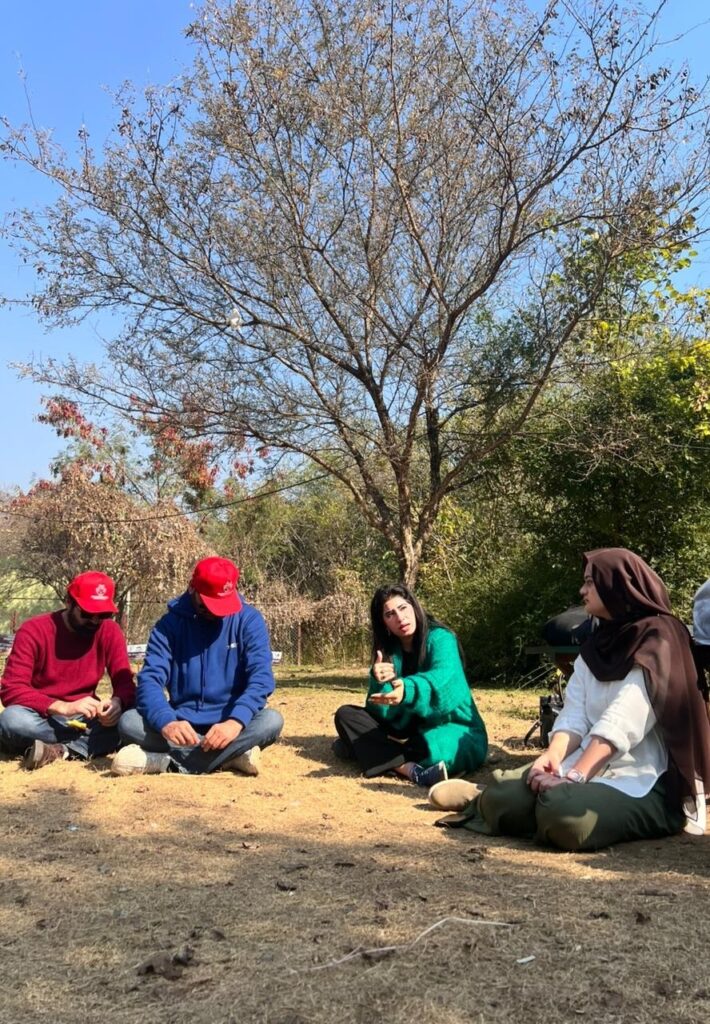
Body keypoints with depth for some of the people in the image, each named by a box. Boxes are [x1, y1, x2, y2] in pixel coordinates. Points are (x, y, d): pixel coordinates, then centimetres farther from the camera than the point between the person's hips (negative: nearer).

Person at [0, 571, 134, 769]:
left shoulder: (110, 631, -3)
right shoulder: (33, 631, -12)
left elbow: (125, 684, -5)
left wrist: (117, 701, -30)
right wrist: (64, 707, -33)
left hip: (82, 719, 2)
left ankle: (60, 751, -26)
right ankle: (84, 744, -20)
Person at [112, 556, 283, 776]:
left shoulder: (249, 620, -5)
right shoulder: (170, 624, -4)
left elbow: (261, 676, -16)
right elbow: (150, 679, -13)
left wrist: (236, 721, -34)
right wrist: (166, 722, -34)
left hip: (230, 722, -1)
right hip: (182, 722, 1)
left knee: (271, 721, -30)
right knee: (128, 722, -24)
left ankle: (168, 761, -30)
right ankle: (231, 755, -29)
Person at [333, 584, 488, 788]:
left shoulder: (440, 639, -12)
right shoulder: (389, 650, 3)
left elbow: (442, 678, -35)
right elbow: (381, 713, -4)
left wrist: (407, 689, -55)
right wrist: (380, 683, -26)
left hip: (450, 729, -6)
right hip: (410, 730, 6)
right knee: (345, 714, -11)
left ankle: (366, 750, -19)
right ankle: (410, 769, -32)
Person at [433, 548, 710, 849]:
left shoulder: (658, 641, -11)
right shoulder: (596, 644, 13)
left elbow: (620, 725, -21)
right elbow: (573, 715, 2)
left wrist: (574, 777, -28)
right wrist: (553, 756, -17)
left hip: (644, 778, -6)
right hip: (589, 761, 6)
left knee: (565, 815, -35)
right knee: (502, 802, -19)